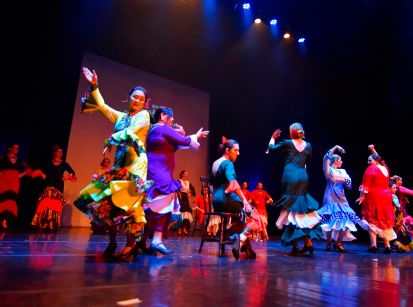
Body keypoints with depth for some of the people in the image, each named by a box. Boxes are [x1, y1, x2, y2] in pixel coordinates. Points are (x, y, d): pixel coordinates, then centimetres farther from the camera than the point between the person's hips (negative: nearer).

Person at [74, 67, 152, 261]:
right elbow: (102, 105, 24)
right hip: (120, 163, 7)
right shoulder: (121, 116, 21)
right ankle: (112, 242, 10)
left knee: (128, 203, -12)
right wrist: (94, 86, 20)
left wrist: (111, 140, -3)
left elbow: (130, 132, -10)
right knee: (108, 201, 1)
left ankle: (131, 245, -6)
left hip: (135, 163, -6)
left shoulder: (144, 115, 5)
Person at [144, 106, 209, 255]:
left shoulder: (154, 129, 22)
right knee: (163, 205, -12)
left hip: (156, 173, 10)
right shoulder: (164, 128, -8)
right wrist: (196, 136, 11)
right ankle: (156, 240, -11)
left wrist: (180, 135, 11)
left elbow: (173, 147, 23)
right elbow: (185, 141, -8)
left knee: (153, 207, 9)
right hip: (159, 174, -10)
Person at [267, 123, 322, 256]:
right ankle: (308, 241, 10)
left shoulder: (287, 143, 0)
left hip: (290, 177, -4)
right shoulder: (308, 145, 11)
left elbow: (271, 148, 11)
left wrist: (273, 137, 27)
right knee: (303, 210, 14)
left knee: (292, 210, 0)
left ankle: (295, 246, 1)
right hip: (303, 178, 4)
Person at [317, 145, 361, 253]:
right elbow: (326, 158, -9)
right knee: (331, 220, -12)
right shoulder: (329, 170, 6)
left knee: (346, 220, -6)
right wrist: (335, 147, -2)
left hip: (341, 199, 5)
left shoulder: (342, 171, 20)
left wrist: (341, 179, -7)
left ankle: (338, 243, 7)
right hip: (331, 198, -5)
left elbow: (349, 184, 9)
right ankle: (329, 243, 1)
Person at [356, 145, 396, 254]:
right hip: (386, 197, 7)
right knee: (385, 221, 13)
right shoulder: (385, 168, 13)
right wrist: (373, 150, 36)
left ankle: (373, 245, -8)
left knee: (372, 220, -2)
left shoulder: (371, 169, -6)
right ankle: (387, 245, 15)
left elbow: (365, 185, -12)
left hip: (373, 197, -6)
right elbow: (378, 158, 34)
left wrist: (362, 196, -10)